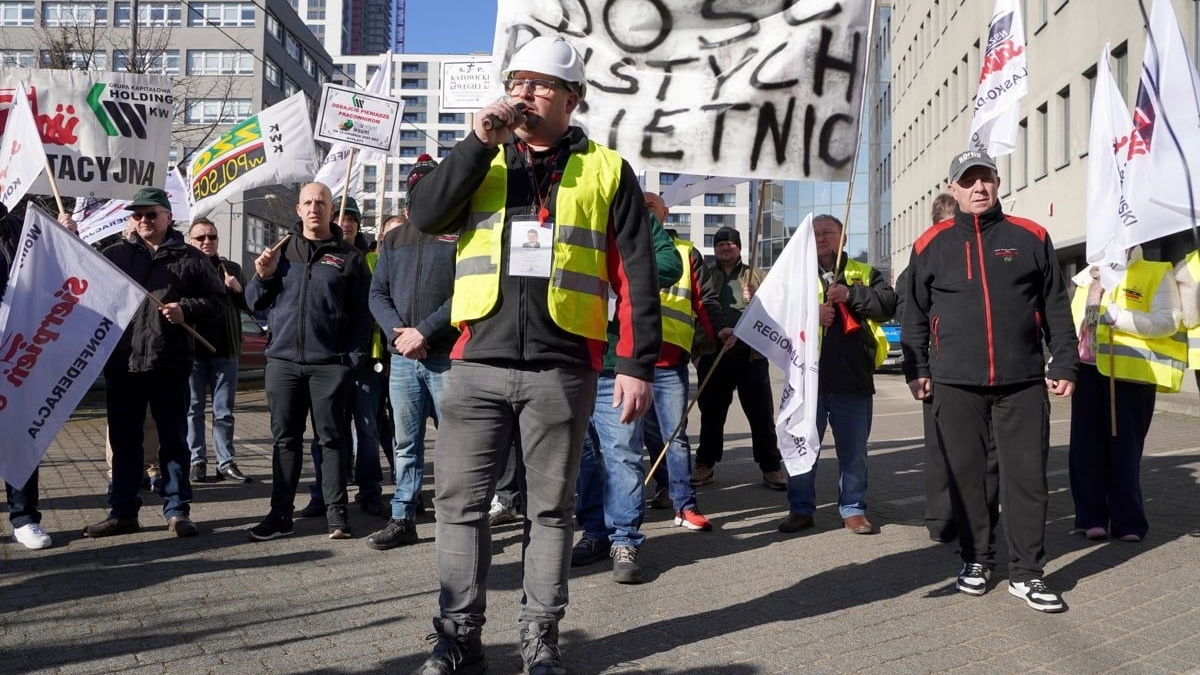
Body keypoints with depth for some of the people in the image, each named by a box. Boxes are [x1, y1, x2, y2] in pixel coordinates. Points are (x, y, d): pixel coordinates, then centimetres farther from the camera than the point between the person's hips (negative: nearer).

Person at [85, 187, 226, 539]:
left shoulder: (189, 257, 5)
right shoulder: (115, 254, 13)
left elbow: (217, 301, 5)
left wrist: (187, 310, -13)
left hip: (170, 364, -2)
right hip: (121, 363, 3)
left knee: (174, 439, 5)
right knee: (124, 441, 10)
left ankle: (177, 510, 14)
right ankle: (123, 511, 19)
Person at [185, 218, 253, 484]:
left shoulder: (232, 269, 12)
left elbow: (250, 305, 14)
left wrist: (238, 289, -4)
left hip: (225, 351, 2)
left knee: (224, 411, 7)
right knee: (193, 409, 5)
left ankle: (226, 462, 12)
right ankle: (197, 461, 11)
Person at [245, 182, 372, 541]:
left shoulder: (348, 257, 5)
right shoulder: (281, 250, 12)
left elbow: (361, 313, 1)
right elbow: (255, 303, 13)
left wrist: (355, 357, -8)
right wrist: (263, 276, -6)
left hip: (331, 363, -3)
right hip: (283, 360, 3)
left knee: (332, 437, 2)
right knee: (285, 438, 7)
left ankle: (336, 511, 8)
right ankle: (280, 513, 14)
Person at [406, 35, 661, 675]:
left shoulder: (605, 169, 6)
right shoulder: (481, 162, 14)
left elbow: (635, 275, 2)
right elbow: (424, 216, -3)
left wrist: (636, 364, -5)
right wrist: (480, 142, -9)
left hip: (562, 371, -2)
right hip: (478, 364, 2)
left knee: (550, 508, 8)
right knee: (460, 502, 4)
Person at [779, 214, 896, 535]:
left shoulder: (864, 274, 12)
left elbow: (889, 303, -2)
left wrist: (851, 294, -13)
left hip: (853, 378, 0)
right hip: (807, 376, 0)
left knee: (854, 450, 7)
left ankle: (852, 508, 18)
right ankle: (800, 509, 15)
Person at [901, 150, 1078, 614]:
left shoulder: (1029, 237, 6)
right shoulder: (932, 244, 5)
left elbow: (1056, 307, 8)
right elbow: (915, 313, 9)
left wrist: (1064, 364, 3)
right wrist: (916, 368, 5)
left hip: (1023, 381, 0)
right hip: (956, 383, 0)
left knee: (1027, 475, 1)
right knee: (966, 473, 7)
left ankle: (1026, 572, 11)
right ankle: (975, 559, 22)